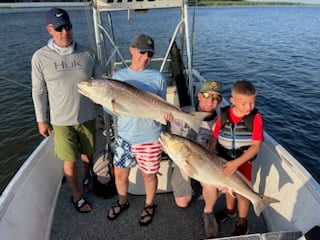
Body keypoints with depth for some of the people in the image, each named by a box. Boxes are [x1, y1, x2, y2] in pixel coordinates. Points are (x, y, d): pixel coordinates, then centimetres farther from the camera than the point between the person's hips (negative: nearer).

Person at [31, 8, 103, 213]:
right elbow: (39, 91, -1)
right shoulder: (40, 57, -9)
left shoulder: (87, 53, -6)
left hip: (87, 117, 2)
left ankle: (87, 177, 51)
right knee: (70, 161, 8)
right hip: (62, 121, -2)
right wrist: (41, 120, 1)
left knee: (88, 154, 20)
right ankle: (77, 195, 32)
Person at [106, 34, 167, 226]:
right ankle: (123, 202, 45)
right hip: (124, 135, 3)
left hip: (150, 137, -2)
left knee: (149, 174, 14)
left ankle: (150, 205, 41)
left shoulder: (158, 78, -5)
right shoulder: (119, 76, 1)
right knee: (120, 173, 16)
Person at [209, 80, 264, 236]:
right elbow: (215, 138, -4)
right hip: (224, 161, 3)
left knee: (241, 193, 10)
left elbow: (256, 147, -20)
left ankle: (242, 223, 37)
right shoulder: (224, 115, -12)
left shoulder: (255, 118, -20)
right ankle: (230, 210, 53)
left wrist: (236, 163, -27)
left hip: (243, 163, -3)